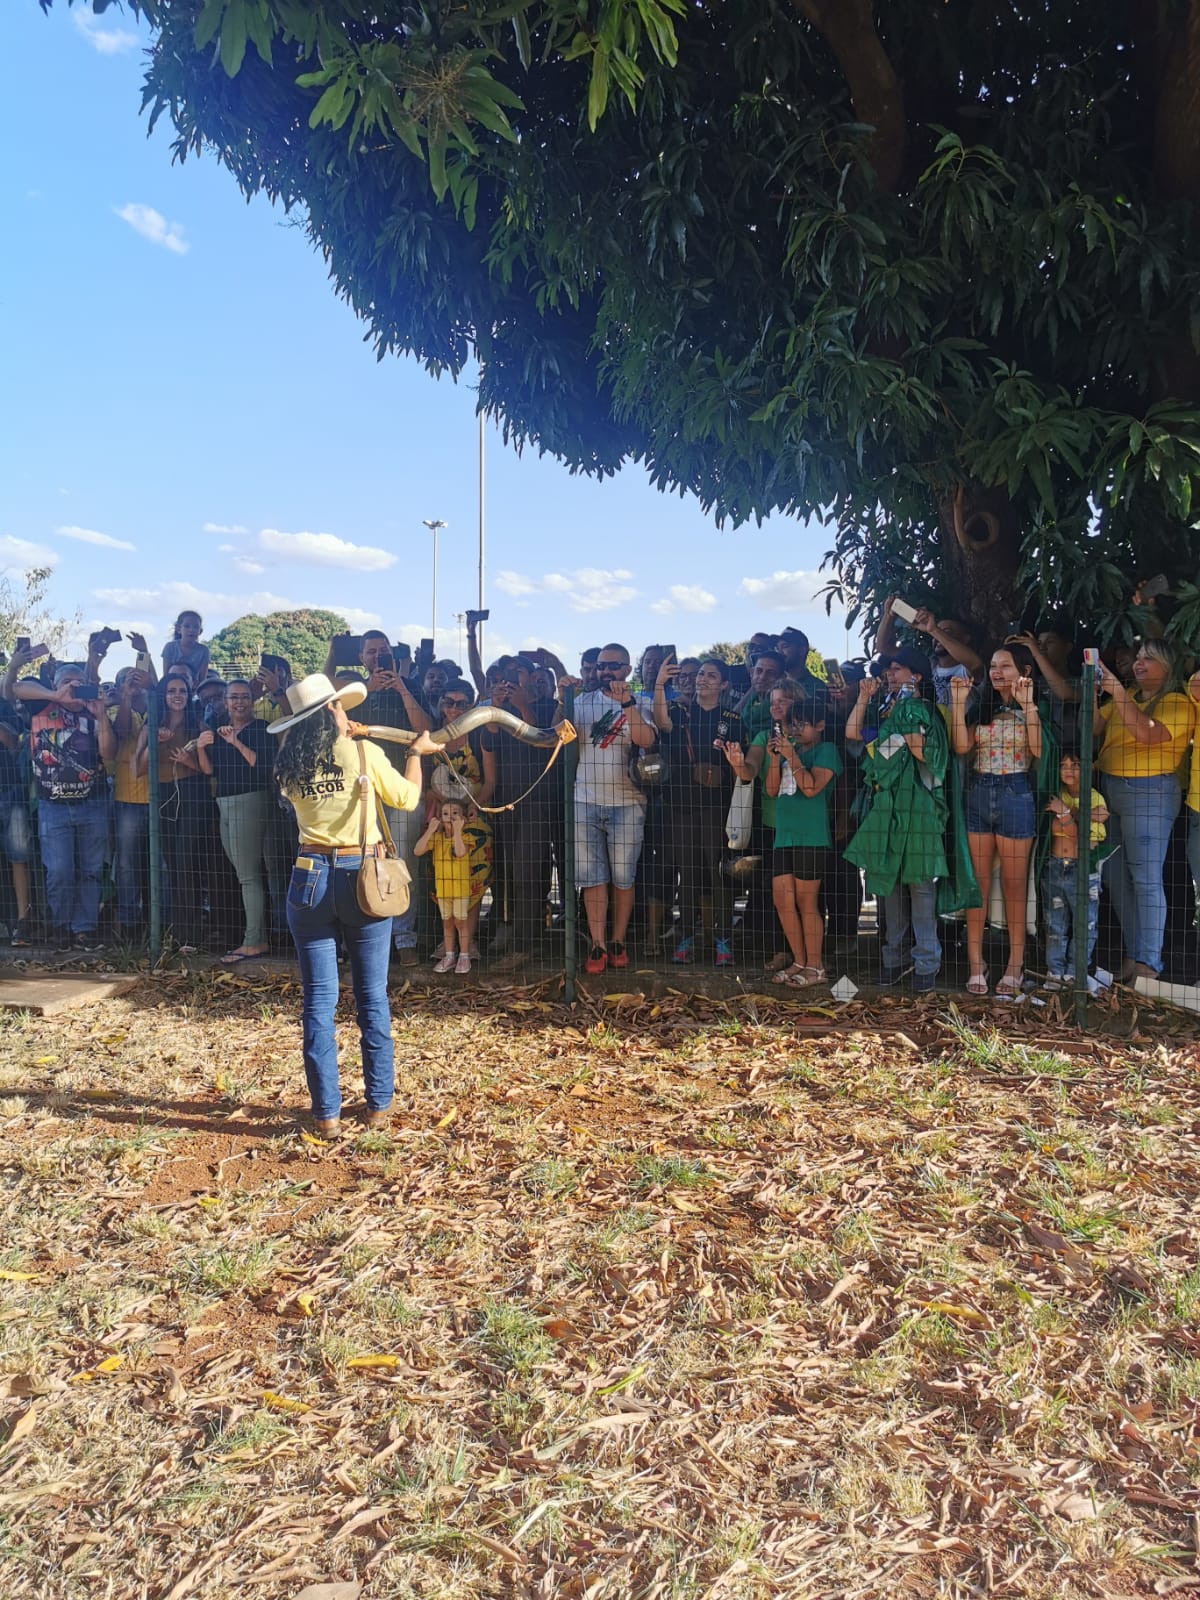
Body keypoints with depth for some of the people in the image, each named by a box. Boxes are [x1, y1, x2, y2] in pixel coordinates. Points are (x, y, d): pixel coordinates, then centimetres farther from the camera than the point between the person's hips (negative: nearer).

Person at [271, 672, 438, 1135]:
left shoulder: (290, 766, 1)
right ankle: (378, 1105, 17)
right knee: (372, 998, 9)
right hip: (363, 877, -2)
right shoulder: (363, 753, -8)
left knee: (318, 1000, 6)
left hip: (311, 880, 2)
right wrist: (415, 753, 19)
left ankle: (326, 1113, 9)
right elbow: (407, 798, 3)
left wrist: (340, 736, 29)